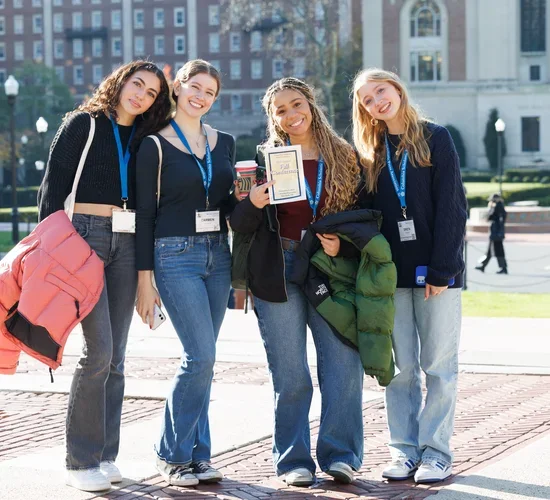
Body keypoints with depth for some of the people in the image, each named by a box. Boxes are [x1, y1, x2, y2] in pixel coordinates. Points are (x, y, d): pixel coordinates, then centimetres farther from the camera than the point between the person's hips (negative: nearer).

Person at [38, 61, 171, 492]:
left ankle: (105, 455, 12)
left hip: (126, 245, 5)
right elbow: (53, 186, -3)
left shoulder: (143, 139, 17)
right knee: (99, 351, -12)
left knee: (115, 357, 4)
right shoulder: (83, 125, 2)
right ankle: (81, 461, -3)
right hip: (85, 236, -5)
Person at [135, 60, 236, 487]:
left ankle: (196, 455, 14)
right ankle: (173, 455, 2)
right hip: (175, 255, -5)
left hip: (217, 255, 5)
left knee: (201, 358, 7)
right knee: (201, 355, -12)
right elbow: (145, 214, -4)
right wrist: (145, 279, -8)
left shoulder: (223, 143, 12)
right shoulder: (155, 146, -3)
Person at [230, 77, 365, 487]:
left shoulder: (344, 157, 8)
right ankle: (294, 460, 10)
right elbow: (240, 226, 3)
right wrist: (253, 204, -18)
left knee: (344, 362, -7)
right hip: (279, 271, -1)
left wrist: (343, 242, -6)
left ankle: (340, 454, 4)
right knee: (290, 375, 1)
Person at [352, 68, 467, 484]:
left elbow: (451, 207, -7)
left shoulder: (435, 138, -1)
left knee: (438, 366, 0)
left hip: (435, 270, -3)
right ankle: (405, 452, 10)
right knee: (400, 367, 4)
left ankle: (436, 454, 5)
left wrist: (441, 269, -13)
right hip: (391, 273, 3)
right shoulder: (371, 152, 11)